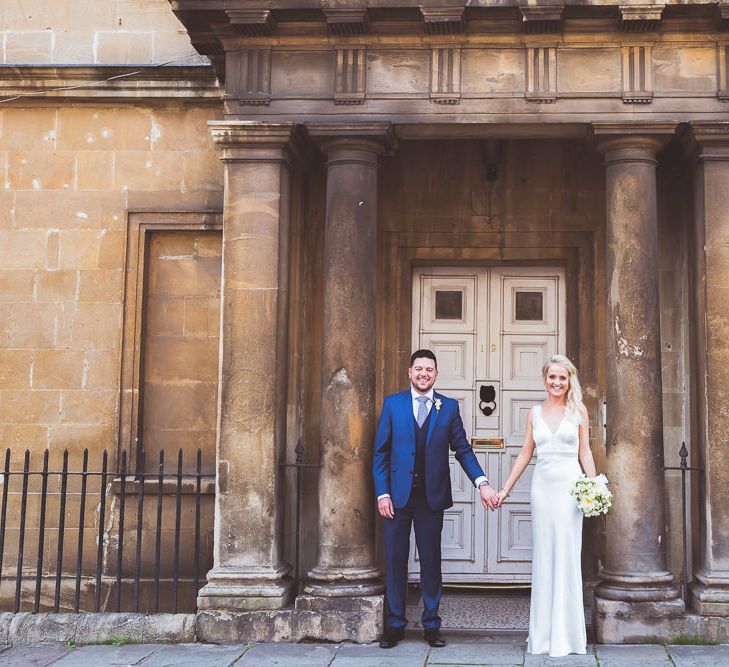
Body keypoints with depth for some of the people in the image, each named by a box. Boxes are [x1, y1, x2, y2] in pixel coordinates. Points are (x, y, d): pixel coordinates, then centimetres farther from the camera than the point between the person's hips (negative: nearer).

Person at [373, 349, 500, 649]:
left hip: (432, 497, 0)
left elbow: (462, 449, 3)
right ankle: (395, 624, 18)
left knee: (431, 561, 9)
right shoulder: (392, 404, 2)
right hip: (397, 496, 0)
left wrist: (482, 483, -10)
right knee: (396, 560, 6)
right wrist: (382, 494, -5)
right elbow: (380, 452, 2)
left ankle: (431, 624, 20)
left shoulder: (449, 407, 4)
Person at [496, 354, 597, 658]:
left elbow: (585, 453, 2)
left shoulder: (578, 410, 4)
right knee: (542, 557, 6)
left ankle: (565, 635, 7)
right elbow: (524, 455, 12)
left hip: (569, 487, -2)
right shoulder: (535, 413, 10)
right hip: (542, 486, 3)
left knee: (566, 556, -2)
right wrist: (505, 490, 9)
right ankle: (542, 634, 14)